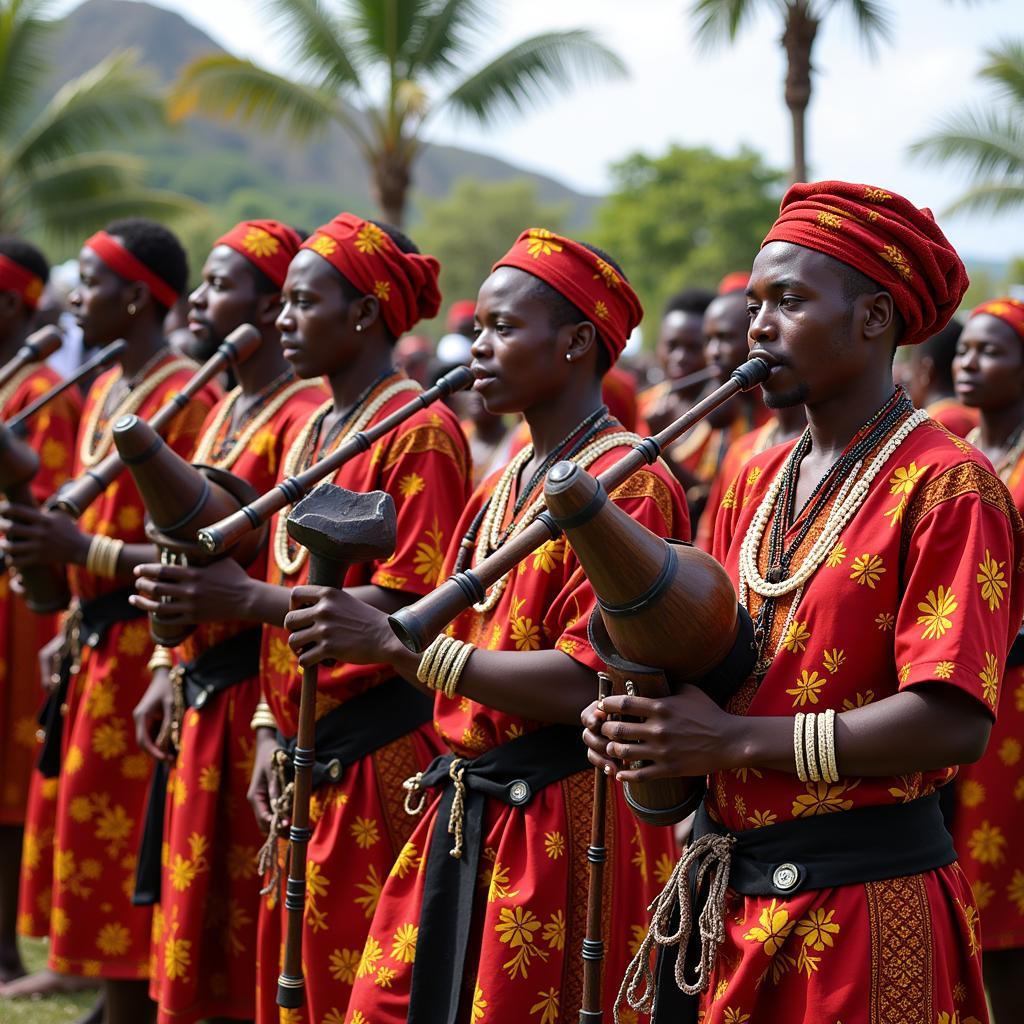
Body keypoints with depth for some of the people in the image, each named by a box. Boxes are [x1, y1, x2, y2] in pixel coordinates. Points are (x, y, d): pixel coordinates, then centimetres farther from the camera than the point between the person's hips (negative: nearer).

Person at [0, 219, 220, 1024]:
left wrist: (85, 549, -25)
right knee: (97, 858, 12)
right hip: (97, 649, 9)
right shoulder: (105, 392, 15)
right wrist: (73, 630, 16)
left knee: (124, 866, -6)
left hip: (144, 651, -9)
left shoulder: (188, 399, -14)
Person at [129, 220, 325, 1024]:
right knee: (200, 901, 14)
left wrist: (277, 723, -23)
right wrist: (169, 670, 15)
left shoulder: (304, 421, -15)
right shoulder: (224, 413, 15)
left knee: (251, 910, -2)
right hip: (203, 694, 9)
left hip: (255, 694, -9)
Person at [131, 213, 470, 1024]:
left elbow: (410, 606, -19)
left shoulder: (419, 431, -11)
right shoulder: (311, 432, 16)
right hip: (307, 755, 8)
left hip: (380, 759, -8)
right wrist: (271, 729, 11)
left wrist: (248, 599, -23)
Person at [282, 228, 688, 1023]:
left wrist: (394, 642, -22)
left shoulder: (628, 485, -12)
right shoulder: (504, 485, 15)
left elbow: (585, 686, -22)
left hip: (565, 827, -8)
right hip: (462, 814, 8)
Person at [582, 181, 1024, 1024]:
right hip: (729, 893, 7)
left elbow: (954, 723, -20)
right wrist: (641, 715, -4)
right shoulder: (760, 483, 12)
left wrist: (736, 740, -19)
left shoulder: (946, 486, -11)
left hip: (864, 898, -7)